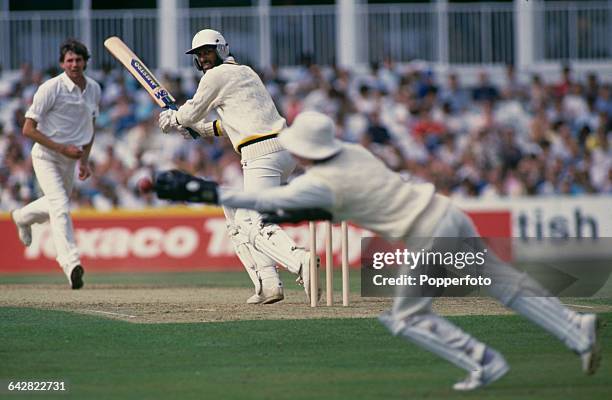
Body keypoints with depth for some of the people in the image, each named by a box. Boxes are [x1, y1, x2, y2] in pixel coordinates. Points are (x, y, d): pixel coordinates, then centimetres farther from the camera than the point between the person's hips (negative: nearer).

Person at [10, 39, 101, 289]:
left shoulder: (94, 89, 1)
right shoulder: (51, 88, -20)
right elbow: (28, 129, -19)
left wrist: (84, 160, 6)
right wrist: (62, 148, -23)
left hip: (70, 157, 7)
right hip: (46, 156, -7)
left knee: (57, 206, 23)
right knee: (61, 207, -21)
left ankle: (22, 217, 53)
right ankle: (71, 264, -28)